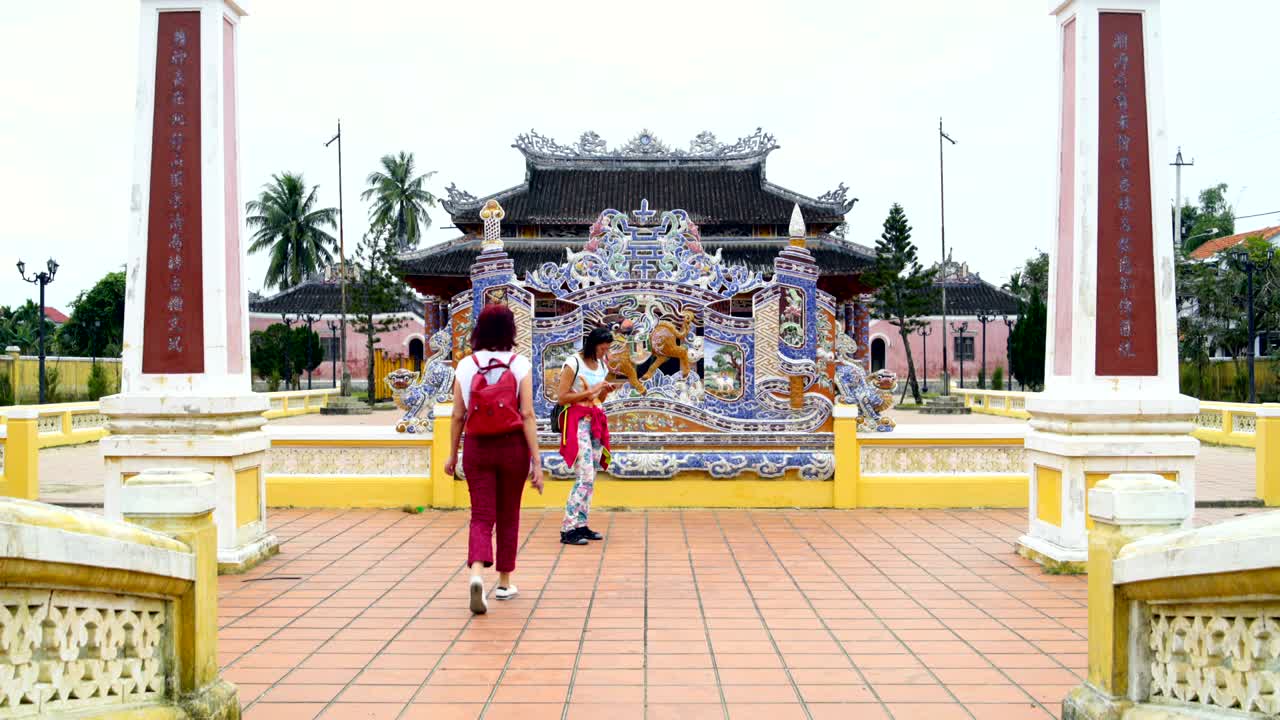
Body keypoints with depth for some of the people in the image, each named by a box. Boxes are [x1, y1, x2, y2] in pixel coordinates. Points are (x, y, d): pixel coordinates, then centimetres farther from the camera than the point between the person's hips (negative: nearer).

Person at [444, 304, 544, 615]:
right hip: (512, 447, -1)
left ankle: (476, 572, -21)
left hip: (476, 448, 1)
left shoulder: (465, 366, -1)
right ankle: (504, 583, 23)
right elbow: (527, 415, -10)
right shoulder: (519, 365, -6)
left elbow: (458, 416, 1)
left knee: (481, 516, 4)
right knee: (508, 517, 14)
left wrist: (452, 454, 13)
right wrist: (536, 460, -8)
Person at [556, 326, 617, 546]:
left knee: (590, 478, 6)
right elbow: (561, 397, -12)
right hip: (578, 421, -7)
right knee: (585, 477, -14)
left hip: (597, 422, 8)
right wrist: (590, 391, -15)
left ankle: (581, 525, 11)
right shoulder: (573, 363, -8)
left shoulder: (602, 365, 13)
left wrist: (606, 390, 0)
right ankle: (568, 529, -11)